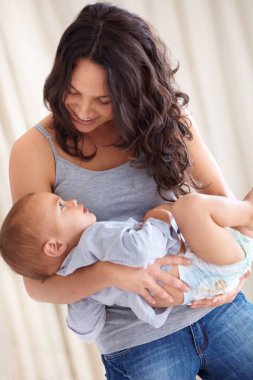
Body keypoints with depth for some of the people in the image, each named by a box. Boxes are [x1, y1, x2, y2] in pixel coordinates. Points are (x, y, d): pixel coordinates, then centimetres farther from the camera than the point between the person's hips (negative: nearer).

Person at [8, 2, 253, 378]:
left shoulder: (165, 117, -3)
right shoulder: (35, 152, -11)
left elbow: (220, 195, 7)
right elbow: (38, 284, -10)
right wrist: (109, 273, -28)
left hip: (215, 304, 3)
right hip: (138, 342, -2)